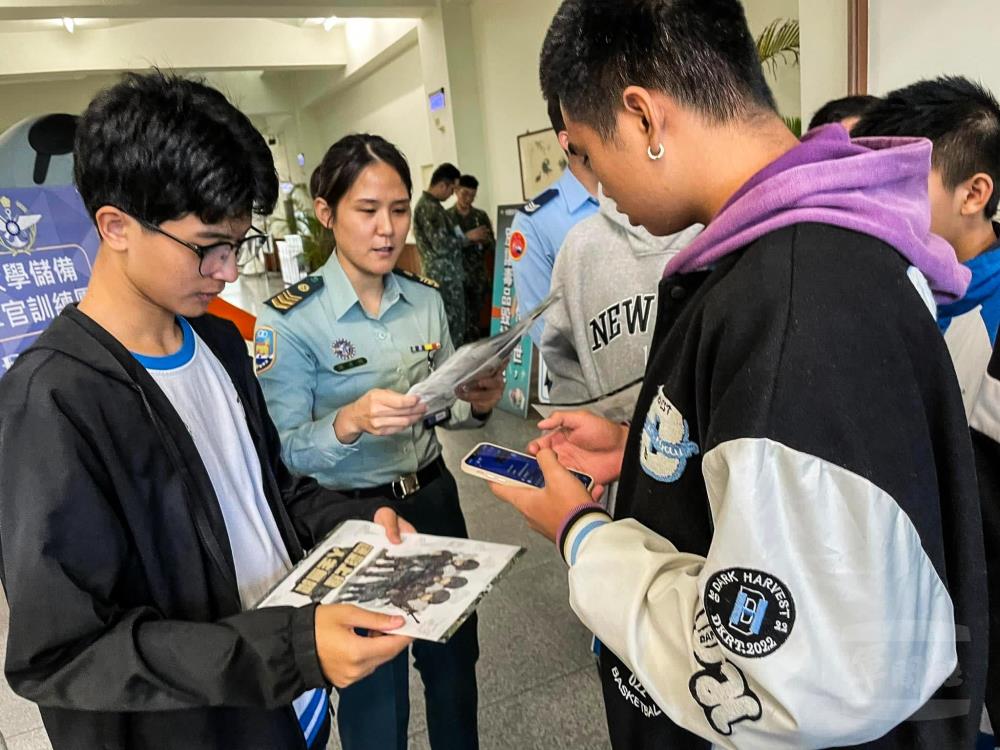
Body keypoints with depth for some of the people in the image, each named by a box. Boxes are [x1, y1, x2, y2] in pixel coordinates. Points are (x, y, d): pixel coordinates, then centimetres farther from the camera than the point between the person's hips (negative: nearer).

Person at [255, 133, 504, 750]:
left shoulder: (427, 300, -1)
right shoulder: (291, 319, -15)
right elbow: (284, 451, -15)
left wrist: (477, 404, -13)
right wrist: (349, 422, -34)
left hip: (434, 498, 5)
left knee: (454, 662, 21)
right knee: (375, 693, 13)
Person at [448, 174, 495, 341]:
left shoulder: (481, 216, 10)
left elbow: (492, 245, 9)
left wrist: (485, 239, -13)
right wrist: (467, 237, -19)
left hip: (479, 276, 3)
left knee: (476, 319, 5)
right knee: (466, 321, -7)